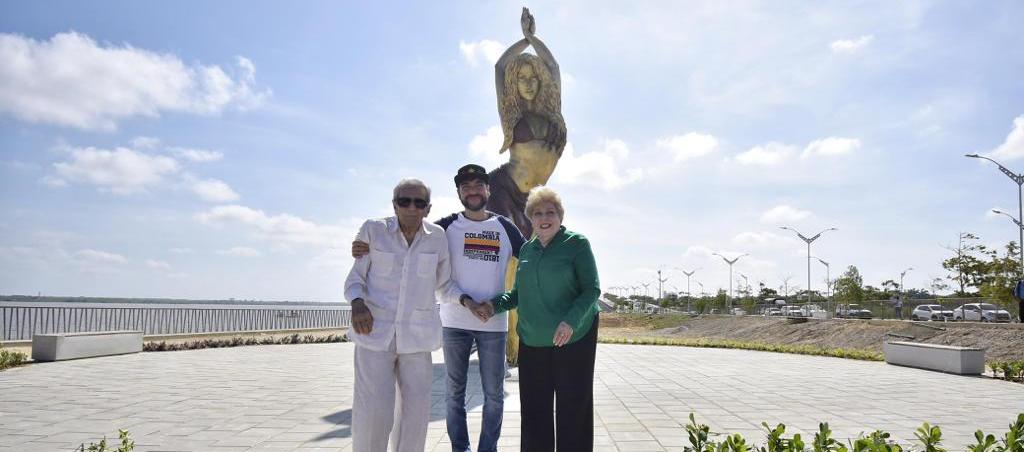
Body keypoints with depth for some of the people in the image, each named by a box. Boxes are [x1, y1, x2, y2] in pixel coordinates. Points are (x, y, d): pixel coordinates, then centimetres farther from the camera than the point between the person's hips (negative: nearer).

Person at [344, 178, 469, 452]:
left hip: (417, 335, 2)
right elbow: (355, 278, 1)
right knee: (373, 410, -8)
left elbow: (444, 283, 11)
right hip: (376, 331, -2)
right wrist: (357, 304, -19)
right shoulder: (373, 230, -5)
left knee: (416, 411, 5)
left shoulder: (437, 237, 0)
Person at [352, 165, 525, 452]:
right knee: (454, 393, 12)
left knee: (493, 394, 10)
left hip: (494, 324, 0)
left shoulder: (505, 227, 3)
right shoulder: (448, 226, 0)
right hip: (454, 323, 0)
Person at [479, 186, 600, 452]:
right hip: (532, 340, 5)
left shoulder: (577, 244, -5)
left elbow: (591, 289, -9)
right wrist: (496, 304, -1)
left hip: (573, 338, -5)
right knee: (534, 408, 9)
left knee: (572, 407, 3)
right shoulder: (527, 249, 11)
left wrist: (571, 320, -24)